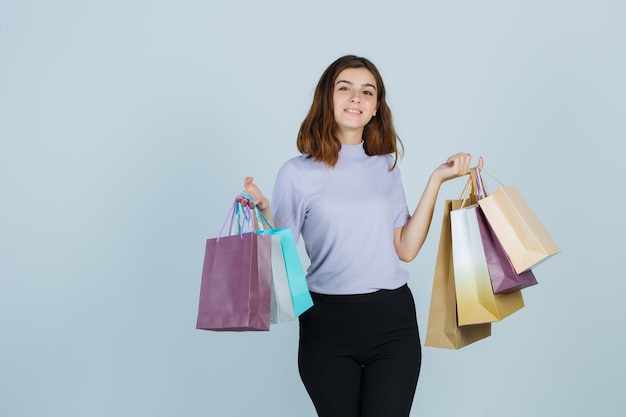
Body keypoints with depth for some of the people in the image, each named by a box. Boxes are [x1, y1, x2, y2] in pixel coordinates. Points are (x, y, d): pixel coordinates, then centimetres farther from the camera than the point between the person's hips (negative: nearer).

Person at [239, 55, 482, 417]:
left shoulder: (386, 165, 9)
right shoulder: (298, 172, -2)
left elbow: (405, 249, 2)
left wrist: (436, 180, 0)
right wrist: (263, 213, -20)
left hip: (392, 320, 2)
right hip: (327, 322, -2)